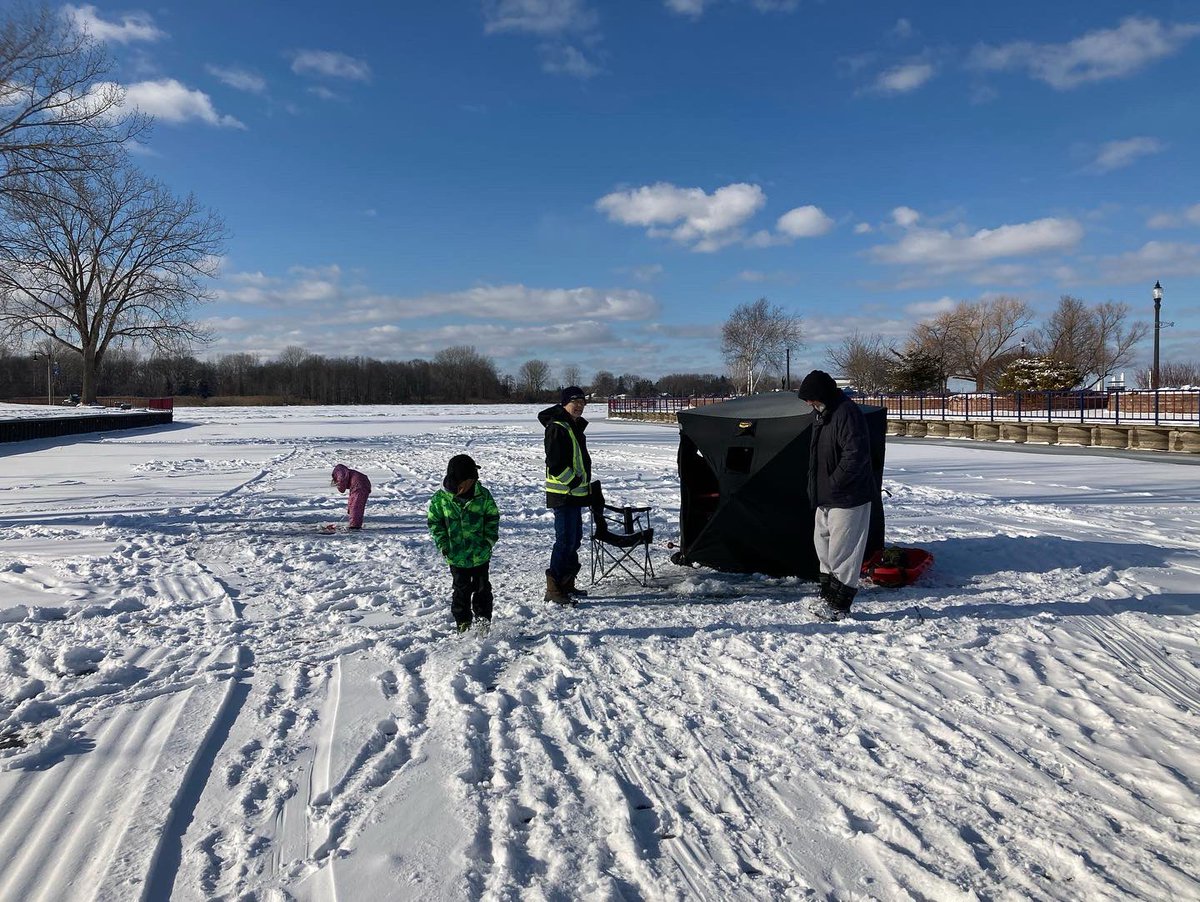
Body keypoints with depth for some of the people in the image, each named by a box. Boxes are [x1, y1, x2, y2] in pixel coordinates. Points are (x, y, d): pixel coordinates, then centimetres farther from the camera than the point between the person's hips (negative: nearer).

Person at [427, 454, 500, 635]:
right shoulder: (440, 498, -10)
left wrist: (489, 539, -5)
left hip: (481, 553, 1)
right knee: (461, 589, 10)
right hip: (456, 555, 0)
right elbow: (434, 522, 1)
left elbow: (493, 517, 4)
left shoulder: (483, 495, -8)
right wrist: (443, 543, -7)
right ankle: (463, 622, 23)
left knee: (482, 588, 8)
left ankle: (483, 620, 21)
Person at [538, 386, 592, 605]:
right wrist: (575, 481, -17)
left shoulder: (574, 426, 16)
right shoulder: (557, 428, -15)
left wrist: (585, 487, 20)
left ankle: (567, 584, 25)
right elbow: (555, 464, -22)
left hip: (575, 493, 10)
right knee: (566, 540, -10)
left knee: (574, 538, 15)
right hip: (563, 494, -10)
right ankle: (554, 588, -4)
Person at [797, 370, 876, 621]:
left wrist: (834, 483, -20)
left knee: (842, 552, -4)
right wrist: (816, 486, 13)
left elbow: (855, 455, -26)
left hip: (848, 497, -10)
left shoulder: (847, 413, -20)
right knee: (823, 543, 17)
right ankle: (828, 596, 28)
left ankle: (838, 605, 3)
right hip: (826, 496, 11)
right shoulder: (822, 414, 12)